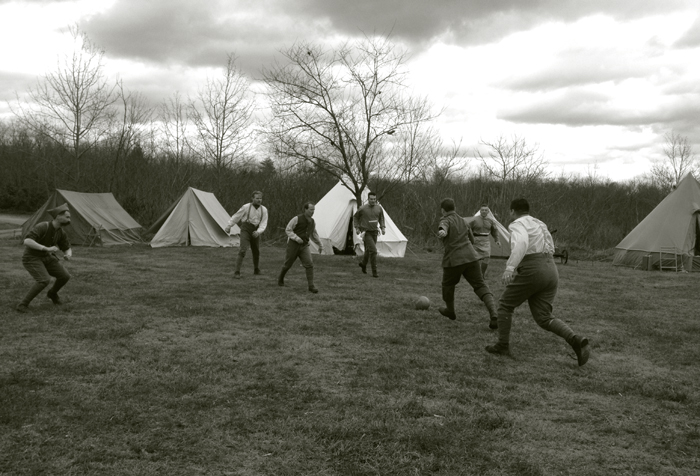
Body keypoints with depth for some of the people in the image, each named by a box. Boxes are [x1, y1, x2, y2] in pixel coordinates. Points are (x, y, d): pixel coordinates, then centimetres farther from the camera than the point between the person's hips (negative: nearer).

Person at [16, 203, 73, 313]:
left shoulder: (61, 232, -4)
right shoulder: (42, 227, -29)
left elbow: (67, 250, 5)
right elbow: (27, 241, -40)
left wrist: (68, 255, -21)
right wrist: (47, 249, -42)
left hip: (45, 257, 7)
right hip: (32, 258, -7)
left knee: (65, 276, 0)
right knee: (45, 281, -29)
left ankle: (52, 293, 30)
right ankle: (23, 304, -14)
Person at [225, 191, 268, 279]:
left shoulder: (264, 210, -1)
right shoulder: (246, 207, -11)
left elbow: (263, 223, -6)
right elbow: (236, 216, -1)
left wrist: (258, 232, -23)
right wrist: (228, 226, 4)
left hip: (255, 232, 5)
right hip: (245, 230, -5)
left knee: (256, 252, 18)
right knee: (242, 250, -19)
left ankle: (256, 270, 42)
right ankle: (237, 272, -17)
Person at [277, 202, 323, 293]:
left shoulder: (312, 222, 7)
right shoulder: (297, 219, -11)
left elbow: (314, 234, 22)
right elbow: (288, 230, -8)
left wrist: (320, 245, 25)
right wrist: (296, 238, -20)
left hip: (304, 246, 4)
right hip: (293, 245, -4)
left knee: (309, 264, -14)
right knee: (288, 264, 11)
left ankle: (311, 286, -14)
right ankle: (280, 279, 39)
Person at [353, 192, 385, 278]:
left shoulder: (379, 208, -1)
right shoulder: (362, 208, -12)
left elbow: (381, 219, 14)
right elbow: (355, 217, 5)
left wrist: (383, 228, 0)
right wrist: (357, 228, -1)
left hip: (374, 232, 5)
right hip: (366, 232, -5)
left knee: (369, 250, 19)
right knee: (373, 250, -16)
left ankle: (363, 263, 48)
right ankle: (374, 271, -10)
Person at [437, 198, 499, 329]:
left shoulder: (446, 221, -1)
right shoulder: (463, 221, 19)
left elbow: (443, 228, -28)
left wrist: (442, 232, -49)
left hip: (454, 260, -5)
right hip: (471, 257, 5)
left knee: (448, 284, 22)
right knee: (481, 287, 3)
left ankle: (450, 310, 41)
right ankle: (494, 315, -17)